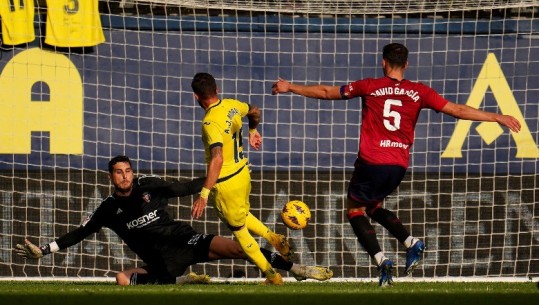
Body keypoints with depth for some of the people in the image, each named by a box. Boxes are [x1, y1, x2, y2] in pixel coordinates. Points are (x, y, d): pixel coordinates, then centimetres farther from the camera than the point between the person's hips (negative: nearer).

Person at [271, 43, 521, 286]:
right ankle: (411, 243, 6)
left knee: (355, 210, 12)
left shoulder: (369, 87, -2)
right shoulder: (419, 92, 2)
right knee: (373, 207, 26)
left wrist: (290, 88, 19)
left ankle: (381, 261, -8)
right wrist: (497, 117, 7)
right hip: (399, 165, 4)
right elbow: (457, 110, 1)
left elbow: (326, 92, 6)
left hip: (371, 163, -4)